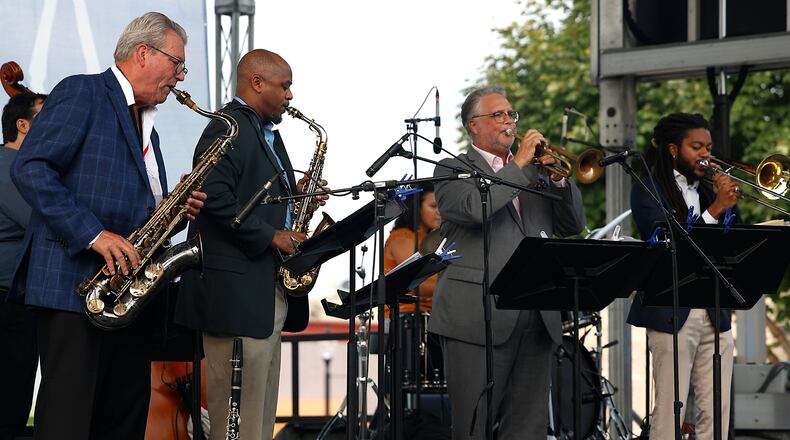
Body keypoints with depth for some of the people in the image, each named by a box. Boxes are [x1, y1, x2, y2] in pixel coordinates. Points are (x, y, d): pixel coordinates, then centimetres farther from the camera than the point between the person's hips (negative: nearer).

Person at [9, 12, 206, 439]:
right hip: (73, 286, -9)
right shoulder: (81, 93, -3)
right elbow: (29, 168, -15)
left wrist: (177, 208, 6)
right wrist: (93, 234, -21)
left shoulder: (146, 128, 24)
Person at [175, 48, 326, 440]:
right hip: (237, 285, -10)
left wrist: (295, 193, 9)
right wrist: (270, 236, -20)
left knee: (264, 387, 12)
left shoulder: (266, 133, 20)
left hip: (271, 286, 10)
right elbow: (216, 196, -24)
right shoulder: (227, 129, -12)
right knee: (236, 390, -8)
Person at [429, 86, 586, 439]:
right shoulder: (453, 170, 5)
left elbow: (572, 224, 15)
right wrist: (519, 164, -11)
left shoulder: (532, 172, 22)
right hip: (480, 318, -5)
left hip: (536, 321, 6)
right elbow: (474, 207, -17)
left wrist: (557, 177, 0)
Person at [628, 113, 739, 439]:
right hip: (673, 315, -6)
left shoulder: (707, 189, 15)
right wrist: (715, 209, -16)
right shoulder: (648, 191, -2)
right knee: (669, 414, -6)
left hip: (715, 314, 6)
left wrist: (727, 201, -2)